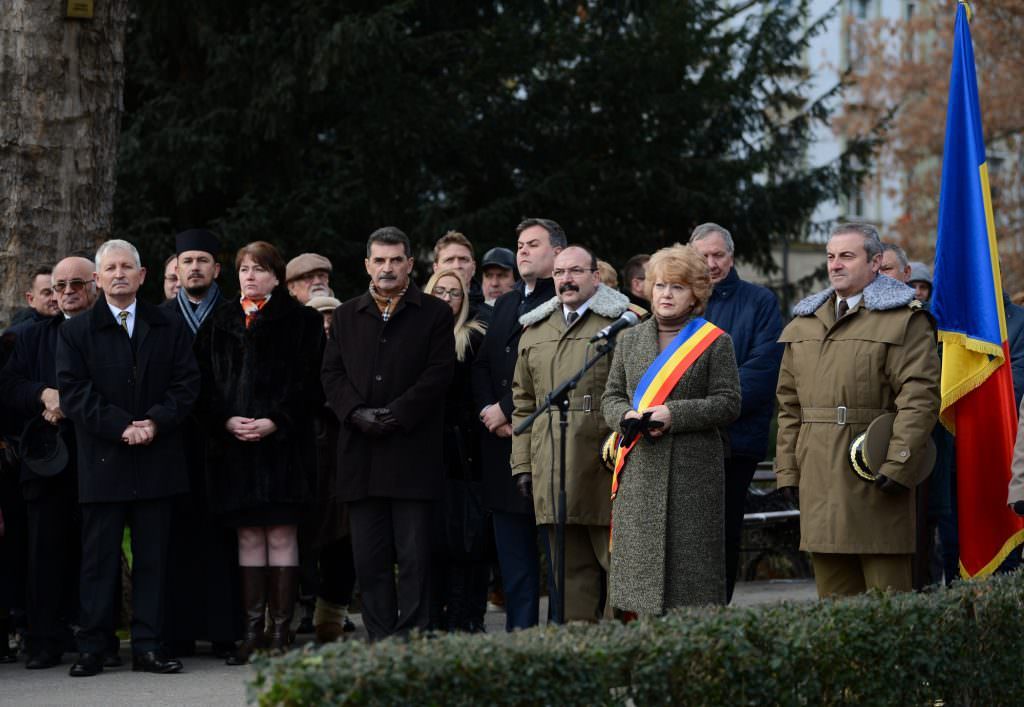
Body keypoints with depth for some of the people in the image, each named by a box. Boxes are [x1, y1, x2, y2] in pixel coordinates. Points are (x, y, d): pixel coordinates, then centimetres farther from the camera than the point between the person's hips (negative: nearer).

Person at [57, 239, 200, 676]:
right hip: (102, 461, -2)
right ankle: (91, 649, 5)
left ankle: (147, 647, 8)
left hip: (156, 460, 2)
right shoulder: (75, 332, 5)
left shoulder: (170, 329, 11)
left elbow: (186, 384, 4)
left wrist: (155, 421, -13)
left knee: (152, 557, 4)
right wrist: (122, 426, -15)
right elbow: (73, 393, -4)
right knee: (99, 558, 0)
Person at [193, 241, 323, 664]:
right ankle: (253, 631, 8)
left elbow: (307, 381, -4)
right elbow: (205, 382, 9)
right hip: (233, 442, 3)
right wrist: (226, 421, -8)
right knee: (249, 537, 5)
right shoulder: (220, 324, 13)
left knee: (281, 536, -3)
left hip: (282, 442, -3)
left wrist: (274, 422, -15)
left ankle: (280, 630, 0)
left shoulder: (299, 322, 2)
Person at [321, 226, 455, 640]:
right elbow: (331, 372, 9)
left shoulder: (434, 314, 5)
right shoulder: (346, 316, 16)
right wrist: (356, 412, -8)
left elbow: (439, 373, -4)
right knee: (369, 557, 4)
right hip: (361, 451, 3)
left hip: (412, 448, -3)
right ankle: (380, 641, 8)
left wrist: (396, 414, -12)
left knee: (414, 556, -4)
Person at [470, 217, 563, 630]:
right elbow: (481, 366, 17)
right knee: (512, 551, 8)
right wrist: (489, 412, -1)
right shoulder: (505, 304, 20)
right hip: (503, 442, 7)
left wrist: (506, 410, -11)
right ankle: (519, 632, 12)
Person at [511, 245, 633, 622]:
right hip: (553, 475, 5)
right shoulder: (534, 332, 17)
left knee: (616, 560, -1)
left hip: (605, 470, -5)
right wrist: (522, 464, 12)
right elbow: (523, 404, 19)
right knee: (571, 571, 7)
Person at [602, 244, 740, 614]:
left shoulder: (714, 342, 2)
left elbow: (728, 403, -4)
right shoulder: (629, 340, 15)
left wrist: (673, 414, -14)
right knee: (639, 566, 1)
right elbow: (611, 397, 16)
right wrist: (627, 416, -7)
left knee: (690, 564, -5)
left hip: (694, 471, -4)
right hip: (639, 472, 4)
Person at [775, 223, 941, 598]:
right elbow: (790, 404, 19)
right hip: (820, 480, 6)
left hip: (876, 481, -6)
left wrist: (898, 464, -17)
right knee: (833, 595, 8)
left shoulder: (904, 320, -1)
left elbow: (920, 397, -10)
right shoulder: (804, 323, 18)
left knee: (887, 595, -4)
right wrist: (787, 470, 11)